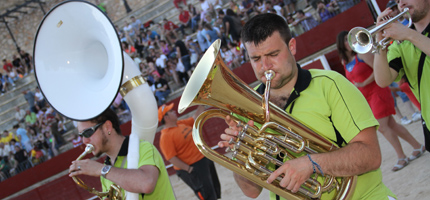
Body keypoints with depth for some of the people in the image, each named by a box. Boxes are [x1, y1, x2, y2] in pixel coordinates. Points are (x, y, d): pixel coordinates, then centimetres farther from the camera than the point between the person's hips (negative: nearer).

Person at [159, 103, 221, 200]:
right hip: (193, 167, -9)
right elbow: (171, 158, -22)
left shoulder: (181, 123, 9)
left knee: (215, 189, 18)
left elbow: (195, 118, 22)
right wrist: (188, 169, -23)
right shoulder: (165, 136, -18)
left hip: (204, 159, 9)